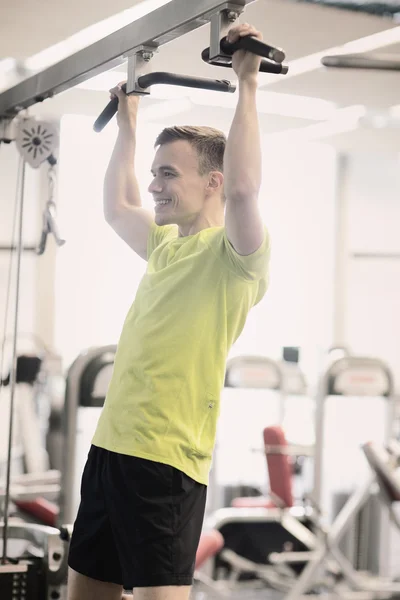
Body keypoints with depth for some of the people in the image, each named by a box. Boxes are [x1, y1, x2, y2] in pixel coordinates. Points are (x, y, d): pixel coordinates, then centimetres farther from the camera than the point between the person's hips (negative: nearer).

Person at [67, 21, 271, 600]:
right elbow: (117, 206, 35)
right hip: (110, 445, 9)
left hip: (166, 459, -9)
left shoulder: (235, 253, -8)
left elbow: (244, 188, -28)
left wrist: (247, 84, -22)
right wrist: (128, 123, 37)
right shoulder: (167, 246, 17)